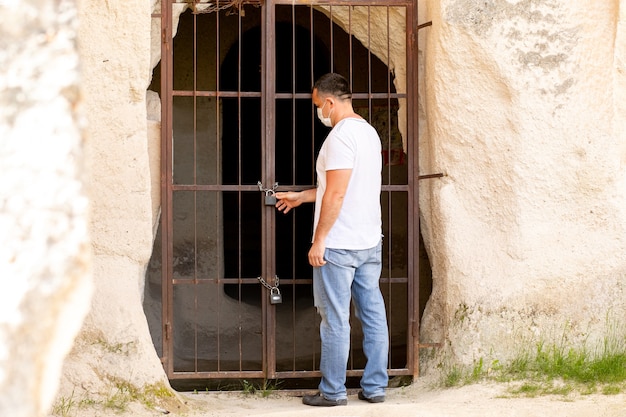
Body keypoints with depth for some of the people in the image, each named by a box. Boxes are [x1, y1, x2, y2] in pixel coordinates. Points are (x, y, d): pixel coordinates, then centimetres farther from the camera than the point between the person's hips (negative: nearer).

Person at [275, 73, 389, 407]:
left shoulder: (341, 135, -15)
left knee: (335, 319, -2)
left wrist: (319, 240, -16)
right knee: (373, 316, 10)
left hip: (339, 245, -9)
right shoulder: (369, 132, 14)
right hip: (371, 242, 9)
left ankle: (333, 392, 4)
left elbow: (336, 195, -20)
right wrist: (299, 197, 31)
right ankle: (375, 387, 14)